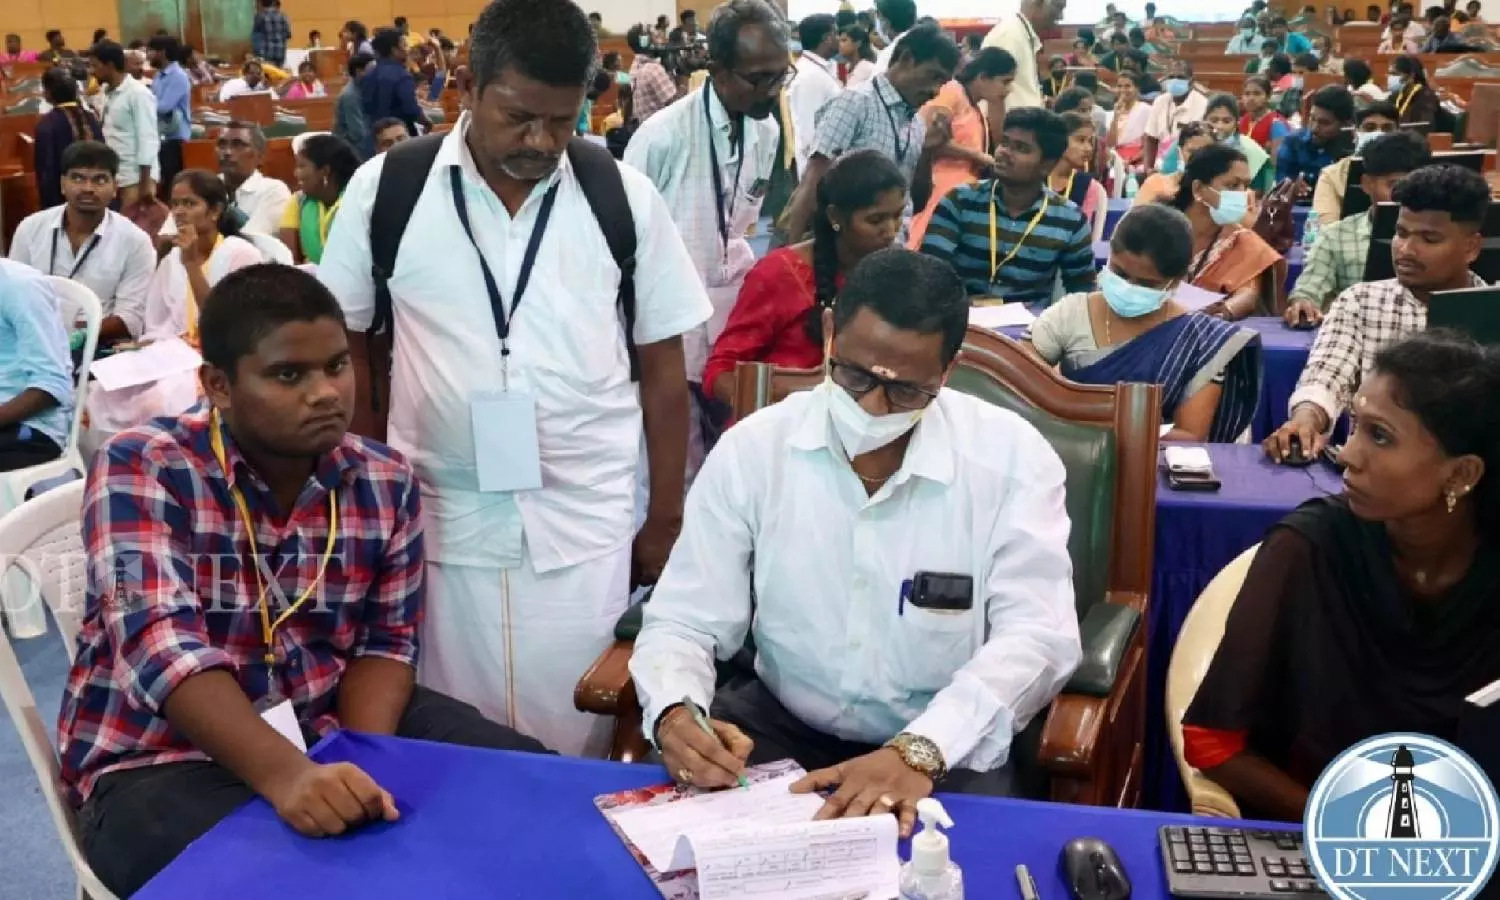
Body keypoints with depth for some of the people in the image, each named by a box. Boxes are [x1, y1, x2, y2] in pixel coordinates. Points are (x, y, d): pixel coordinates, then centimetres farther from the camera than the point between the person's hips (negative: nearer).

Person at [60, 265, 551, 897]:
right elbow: (160, 643, -27)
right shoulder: (141, 468, -14)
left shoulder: (387, 482, -1)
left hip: (330, 728, 5)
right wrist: (284, 773, -41)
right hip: (165, 758, -4)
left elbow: (384, 644, 2)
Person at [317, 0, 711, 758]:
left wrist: (666, 521, 4)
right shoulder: (385, 187, -3)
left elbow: (662, 366, 3)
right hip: (438, 521, 1)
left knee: (578, 747, 8)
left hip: (587, 527, 0)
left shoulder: (625, 198, -3)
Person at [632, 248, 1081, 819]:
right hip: (779, 725, 1)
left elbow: (1037, 632, -17)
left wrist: (920, 750, -33)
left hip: (946, 751, 0)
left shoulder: (1011, 457, -10)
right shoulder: (751, 449, -7)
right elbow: (684, 622, -5)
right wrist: (675, 712, -29)